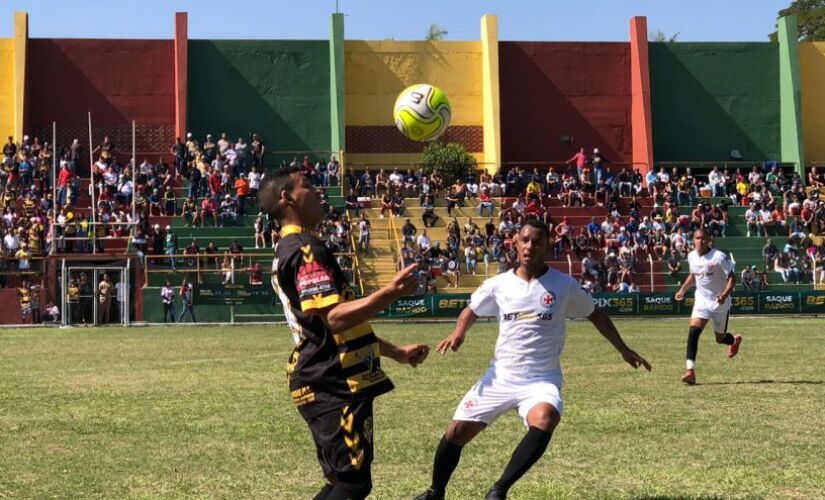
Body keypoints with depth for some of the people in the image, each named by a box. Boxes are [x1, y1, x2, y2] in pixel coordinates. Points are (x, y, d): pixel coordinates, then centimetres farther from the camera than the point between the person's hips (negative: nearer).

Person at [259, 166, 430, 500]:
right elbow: (335, 317, -27)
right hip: (334, 385, -10)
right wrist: (390, 293, -35)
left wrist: (397, 352, 28)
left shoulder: (288, 251, 20)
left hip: (326, 383, 10)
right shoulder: (304, 249, -14)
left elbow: (345, 325, 26)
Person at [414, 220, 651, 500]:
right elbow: (472, 310, 19)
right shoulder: (499, 285, 1)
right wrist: (459, 331, -2)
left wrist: (623, 350, 9)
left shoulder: (564, 285, -4)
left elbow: (595, 315, 11)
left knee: (544, 420, -35)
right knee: (457, 432, -1)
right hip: (500, 377, 3)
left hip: (542, 380, -2)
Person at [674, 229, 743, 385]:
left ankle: (734, 340, 50)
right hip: (701, 301, 3)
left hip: (720, 302, -3)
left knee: (720, 338, 11)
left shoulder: (719, 257, -19)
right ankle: (690, 371, -22)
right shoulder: (691, 256, -1)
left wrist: (725, 294, -32)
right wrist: (683, 290, 8)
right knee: (693, 332, -19)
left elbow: (732, 277, -16)